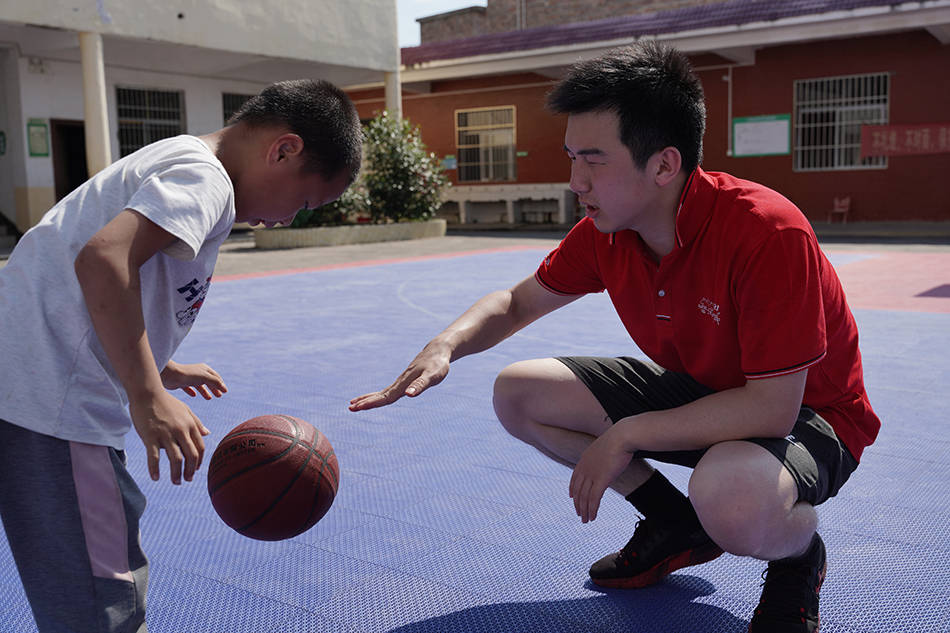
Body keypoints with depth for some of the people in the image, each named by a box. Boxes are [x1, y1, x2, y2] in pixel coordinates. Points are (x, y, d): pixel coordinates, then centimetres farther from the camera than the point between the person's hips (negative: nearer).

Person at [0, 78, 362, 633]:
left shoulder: (173, 160, 17)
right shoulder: (203, 178, -14)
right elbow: (102, 259, -31)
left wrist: (158, 368, 30)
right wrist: (148, 396, -30)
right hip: (52, 409, -10)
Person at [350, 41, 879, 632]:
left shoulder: (770, 233, -32)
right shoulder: (604, 233, -11)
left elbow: (772, 407, -32)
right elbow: (518, 302, 4)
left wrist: (627, 435, -28)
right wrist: (446, 345, -17)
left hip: (806, 414, -6)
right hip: (692, 387, 7)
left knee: (730, 497, -43)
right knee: (518, 391, -2)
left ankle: (799, 558, -1)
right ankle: (677, 527, 11)